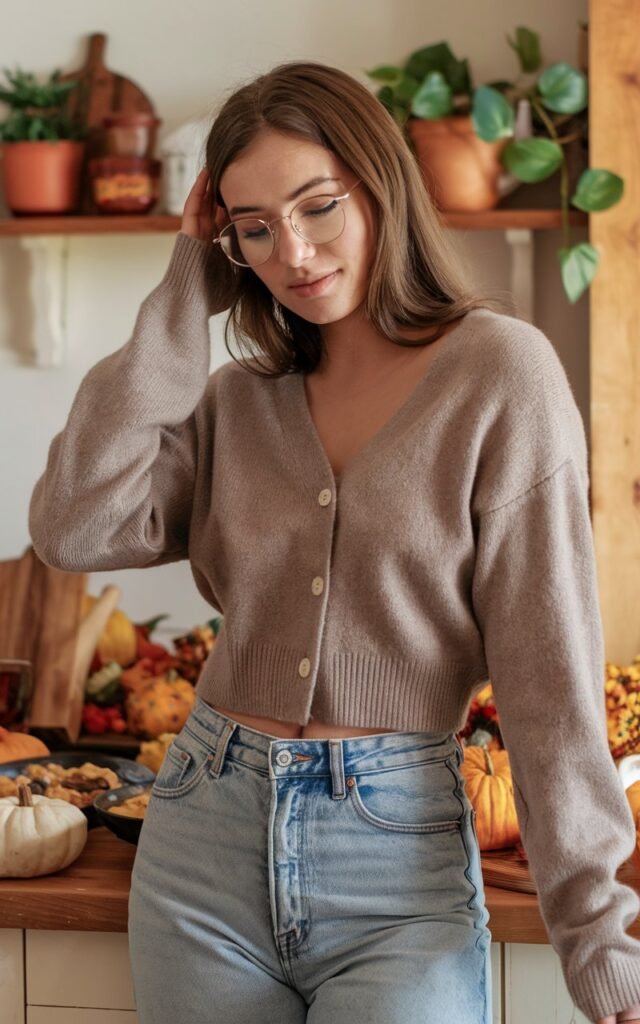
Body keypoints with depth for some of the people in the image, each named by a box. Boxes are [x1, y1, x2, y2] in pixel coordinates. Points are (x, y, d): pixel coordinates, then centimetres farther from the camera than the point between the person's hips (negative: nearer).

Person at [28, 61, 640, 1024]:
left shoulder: (499, 372, -6)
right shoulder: (239, 397, 7)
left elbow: (548, 667, -9)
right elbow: (74, 529, -9)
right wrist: (185, 299, -3)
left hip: (399, 851, -4)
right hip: (204, 836, 4)